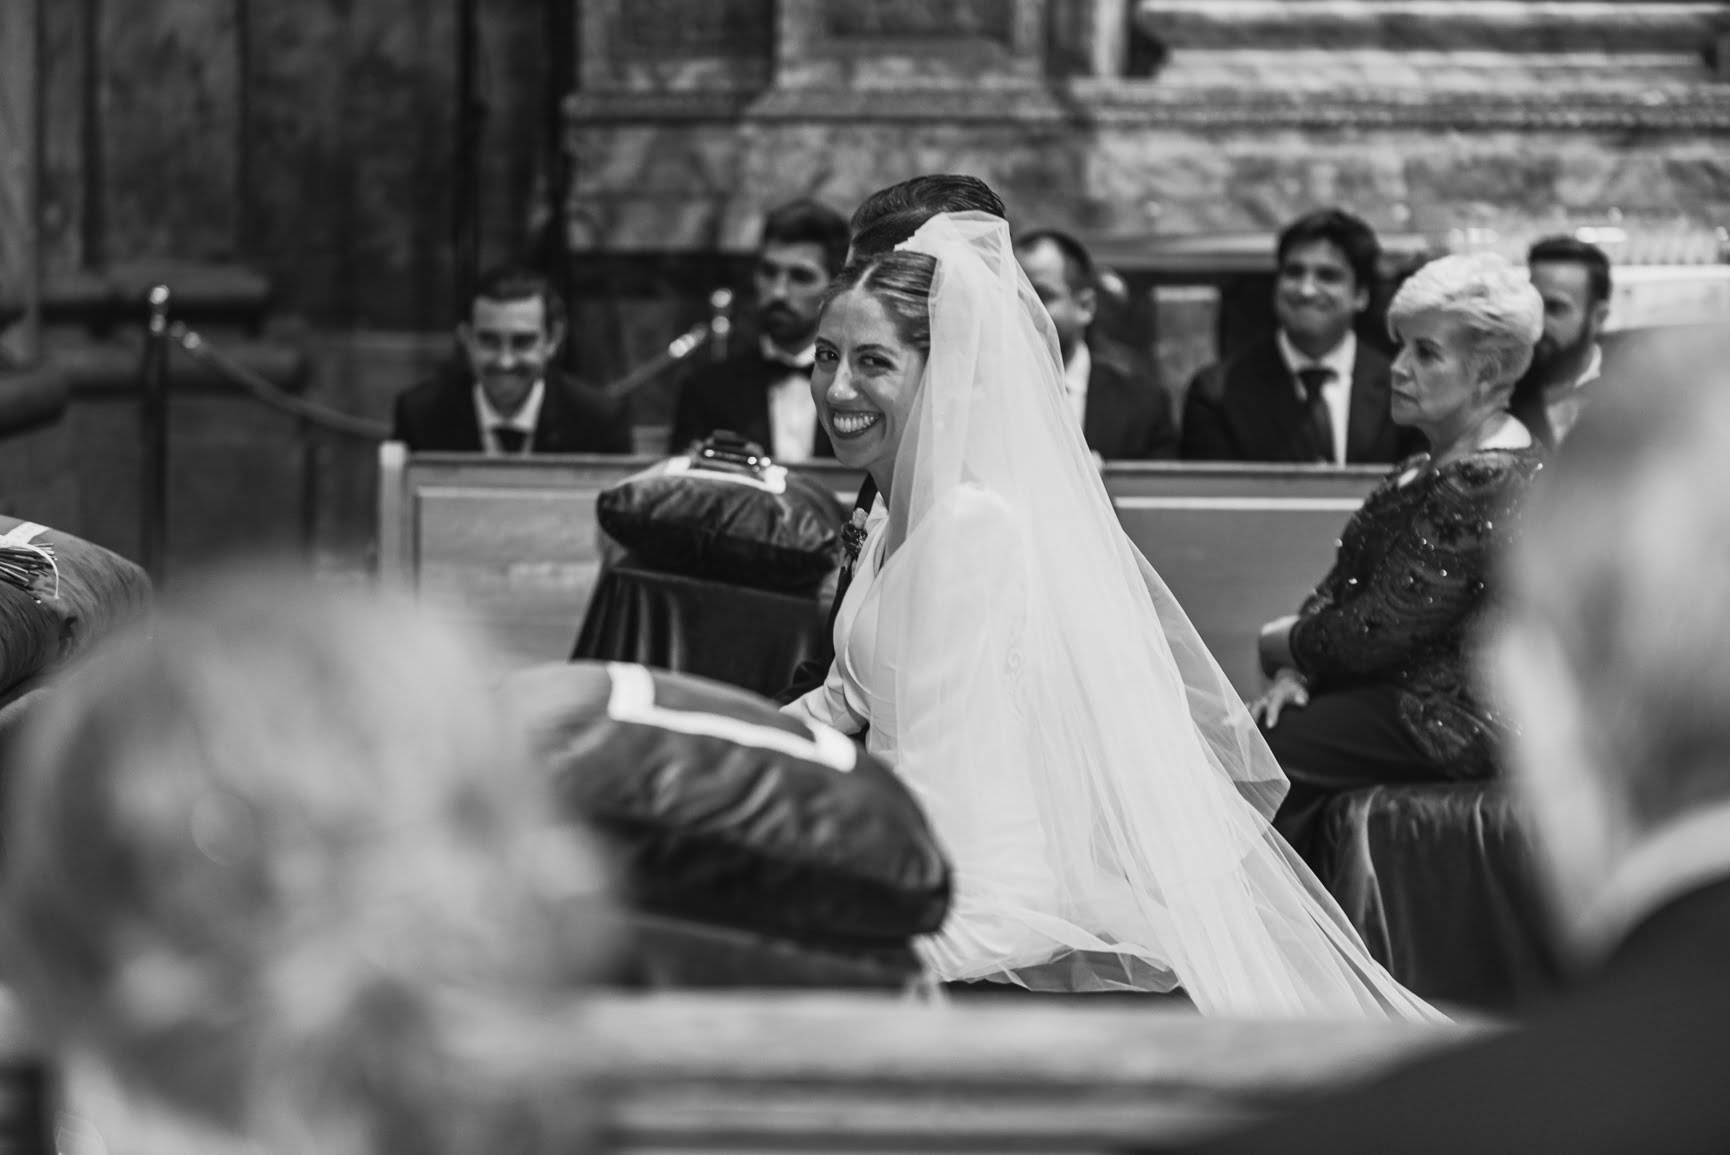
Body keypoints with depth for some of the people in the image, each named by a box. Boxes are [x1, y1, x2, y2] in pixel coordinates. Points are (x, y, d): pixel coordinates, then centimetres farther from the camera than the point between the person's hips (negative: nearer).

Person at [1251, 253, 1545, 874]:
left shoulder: (1485, 481, -20)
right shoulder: (1429, 469, 15)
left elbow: (1378, 631, -20)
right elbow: (1343, 583, 12)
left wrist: (1283, 645, -3)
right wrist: (1295, 672, -5)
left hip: (1462, 721, -10)